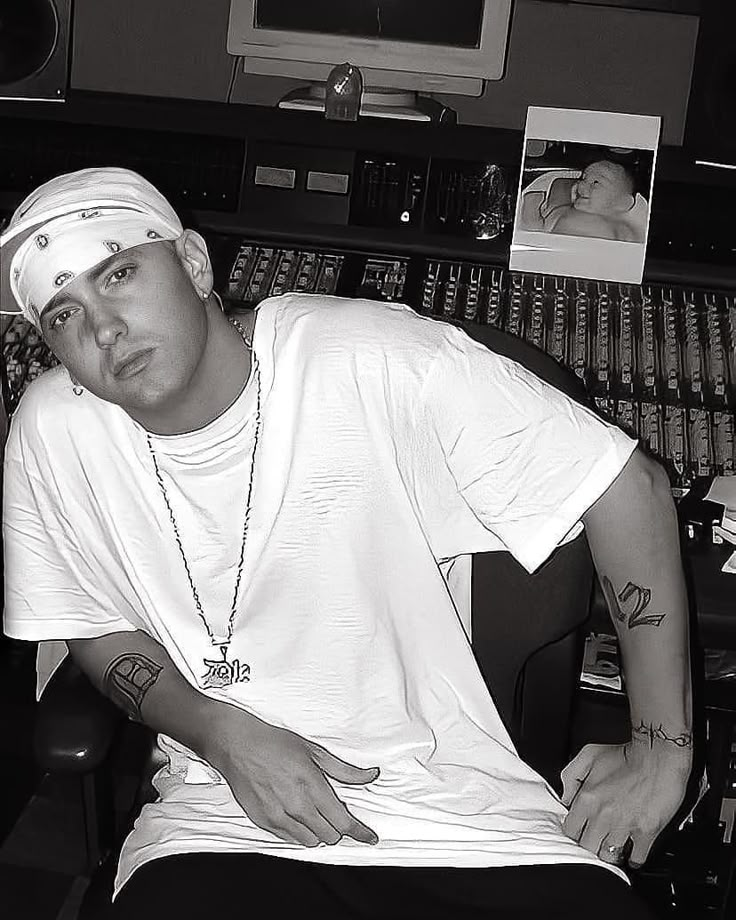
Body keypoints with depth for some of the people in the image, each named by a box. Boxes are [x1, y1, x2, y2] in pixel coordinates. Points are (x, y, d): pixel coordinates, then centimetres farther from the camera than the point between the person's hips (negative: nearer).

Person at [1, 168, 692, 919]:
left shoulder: (373, 362, -18)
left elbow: (627, 485, -12)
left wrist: (662, 751, -6)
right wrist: (224, 734, -12)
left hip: (453, 804, -1)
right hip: (221, 820, 2)